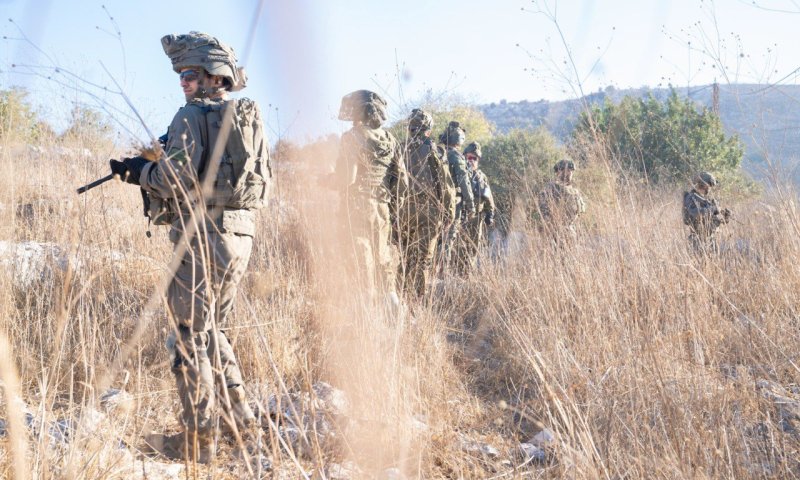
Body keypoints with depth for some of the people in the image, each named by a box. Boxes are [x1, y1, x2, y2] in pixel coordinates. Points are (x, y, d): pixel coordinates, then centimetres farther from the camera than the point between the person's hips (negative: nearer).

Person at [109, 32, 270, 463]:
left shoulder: (192, 116, -9)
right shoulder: (251, 119, 13)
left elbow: (178, 177, -19)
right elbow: (263, 183, 17)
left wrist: (140, 172, -1)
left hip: (203, 236, -8)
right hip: (241, 236, 8)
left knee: (190, 337, -1)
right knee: (211, 329, 22)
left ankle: (197, 440, 2)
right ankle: (240, 414, 25)